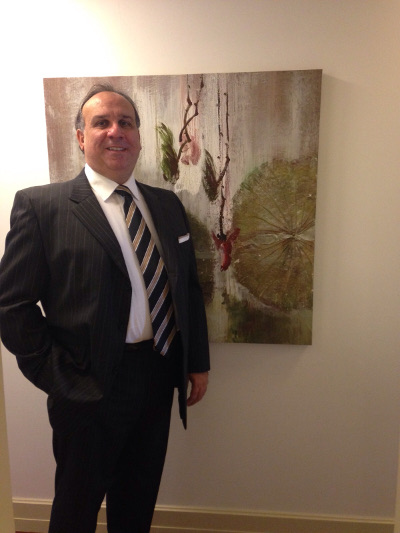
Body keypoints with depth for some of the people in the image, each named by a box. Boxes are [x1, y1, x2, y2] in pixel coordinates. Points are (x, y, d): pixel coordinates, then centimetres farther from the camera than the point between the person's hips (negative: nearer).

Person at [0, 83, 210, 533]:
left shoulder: (167, 205, 7)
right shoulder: (40, 205, -9)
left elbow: (189, 287, 9)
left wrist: (197, 362, 8)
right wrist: (56, 376, -11)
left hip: (160, 379, 5)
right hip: (90, 388, -4)